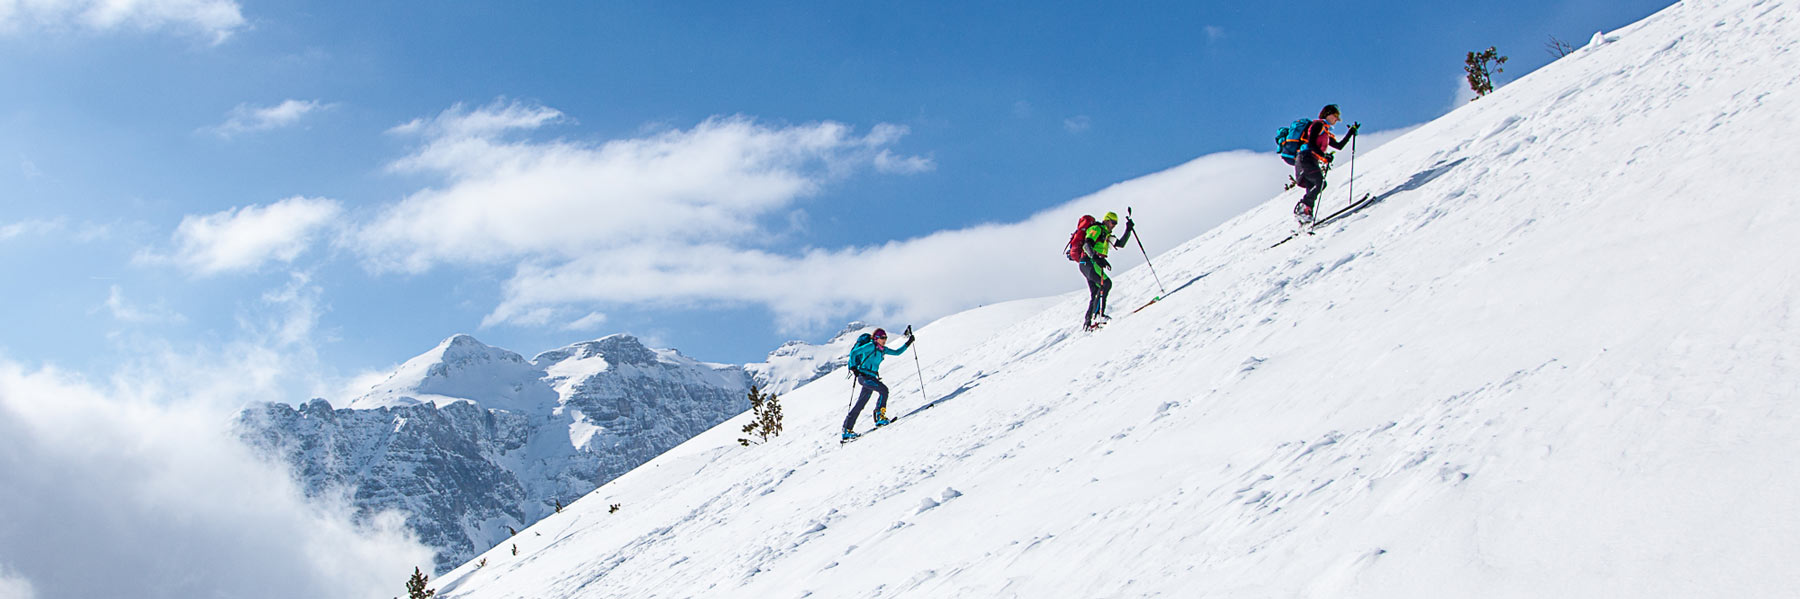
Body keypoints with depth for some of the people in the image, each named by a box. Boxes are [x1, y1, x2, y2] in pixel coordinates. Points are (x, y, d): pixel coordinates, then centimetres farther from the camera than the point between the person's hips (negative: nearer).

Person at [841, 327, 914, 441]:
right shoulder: (870, 346, -10)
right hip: (864, 375, -9)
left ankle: (847, 429, 12)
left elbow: (897, 352, 22)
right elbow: (854, 352, -13)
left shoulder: (882, 349, 14)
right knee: (883, 390, -23)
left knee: (860, 404, 9)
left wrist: (908, 343, 14)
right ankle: (879, 416, -24)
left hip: (872, 377, 9)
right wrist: (853, 367, -20)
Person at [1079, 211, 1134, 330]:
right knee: (1106, 283, -24)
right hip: (1088, 262, -10)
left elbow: (1121, 244, 28)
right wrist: (1096, 258, -32)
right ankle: (1098, 314, -32)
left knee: (1095, 294, 10)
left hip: (1090, 265, 10)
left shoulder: (1106, 235, 27)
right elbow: (1086, 245, -17)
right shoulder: (1096, 229, -3)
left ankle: (1087, 321, 13)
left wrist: (1128, 230, 17)